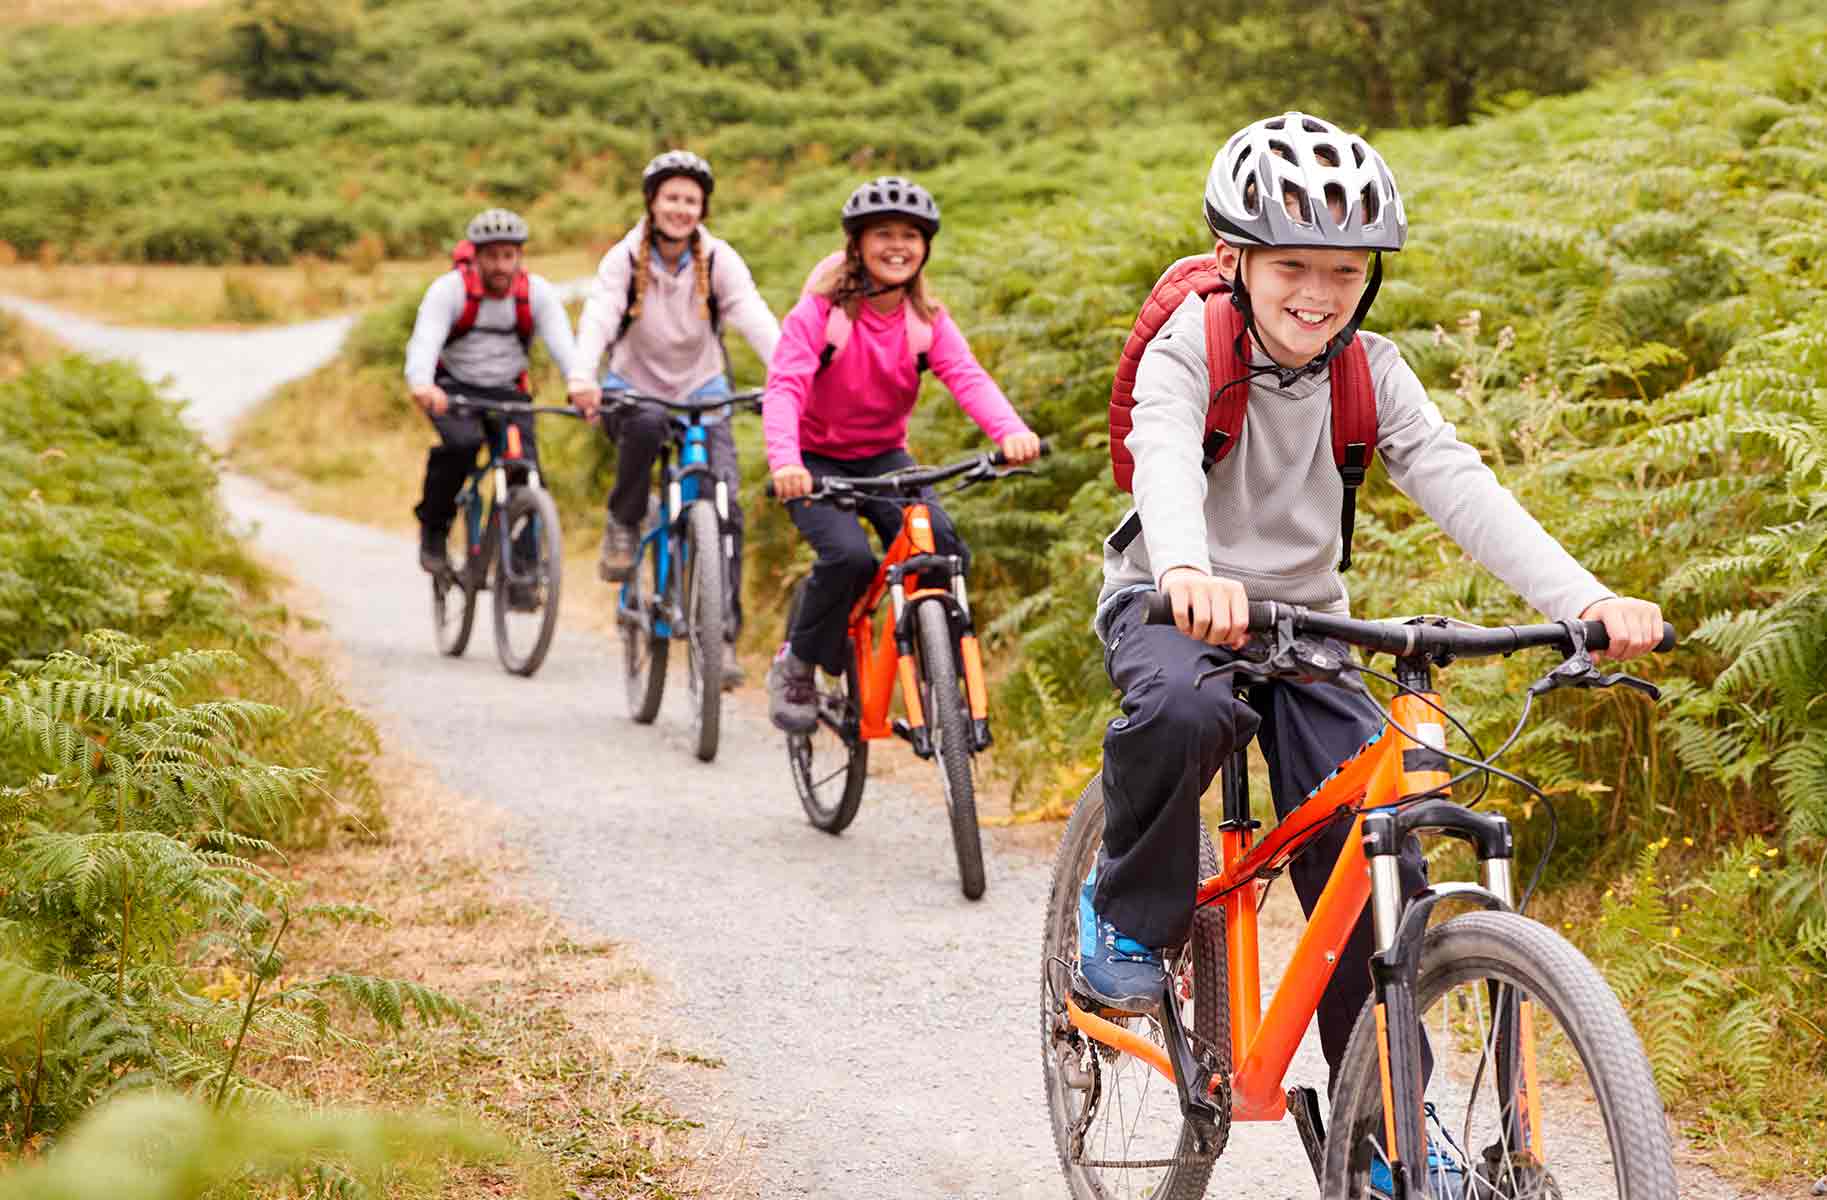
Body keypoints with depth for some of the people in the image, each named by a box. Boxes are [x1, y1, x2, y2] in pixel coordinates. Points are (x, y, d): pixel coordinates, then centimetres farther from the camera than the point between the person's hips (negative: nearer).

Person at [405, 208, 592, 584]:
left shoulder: (537, 292, -11)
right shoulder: (450, 289, -18)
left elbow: (561, 341, -27)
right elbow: (425, 340, -33)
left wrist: (581, 384, -48)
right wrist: (421, 384, -55)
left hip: (507, 391, 2)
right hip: (454, 388, -2)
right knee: (462, 442, -32)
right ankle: (433, 529, -10)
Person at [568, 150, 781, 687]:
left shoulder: (719, 260, -8)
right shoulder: (625, 258, -10)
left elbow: (755, 317, -22)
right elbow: (598, 317, -26)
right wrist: (582, 375, -46)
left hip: (702, 394, 1)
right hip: (633, 389, -1)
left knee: (725, 506, -18)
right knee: (646, 424, -39)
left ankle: (723, 636, -13)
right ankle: (624, 524, -12)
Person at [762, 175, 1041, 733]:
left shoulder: (927, 320, -5)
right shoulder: (820, 310, -16)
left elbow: (968, 377, -21)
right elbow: (785, 386, -28)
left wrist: (1011, 432, -43)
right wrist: (784, 462, -49)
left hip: (883, 457, 3)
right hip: (817, 460, -3)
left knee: (943, 547, -23)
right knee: (849, 556, -29)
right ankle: (795, 666, -3)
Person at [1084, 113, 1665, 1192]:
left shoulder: (1369, 372, -6)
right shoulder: (1190, 349, -16)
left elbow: (1457, 483, -18)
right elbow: (1165, 459, -37)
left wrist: (1587, 599, -34)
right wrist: (1190, 571, -60)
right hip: (1176, 608, -3)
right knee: (1183, 711, -39)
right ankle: (1129, 918, -11)